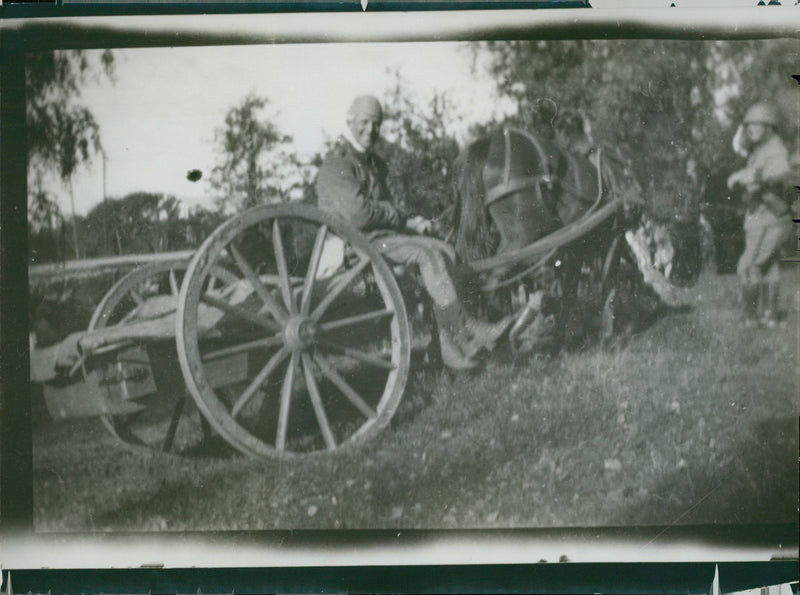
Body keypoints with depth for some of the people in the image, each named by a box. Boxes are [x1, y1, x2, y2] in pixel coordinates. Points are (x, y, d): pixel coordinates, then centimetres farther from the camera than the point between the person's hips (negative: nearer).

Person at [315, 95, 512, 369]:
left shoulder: (372, 162, 20)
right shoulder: (337, 164, -11)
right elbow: (358, 214, -22)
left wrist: (409, 222, 1)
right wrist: (400, 218, -7)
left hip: (382, 234, 9)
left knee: (444, 252, -11)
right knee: (427, 253, -24)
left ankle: (448, 344, -17)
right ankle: (463, 330, -18)